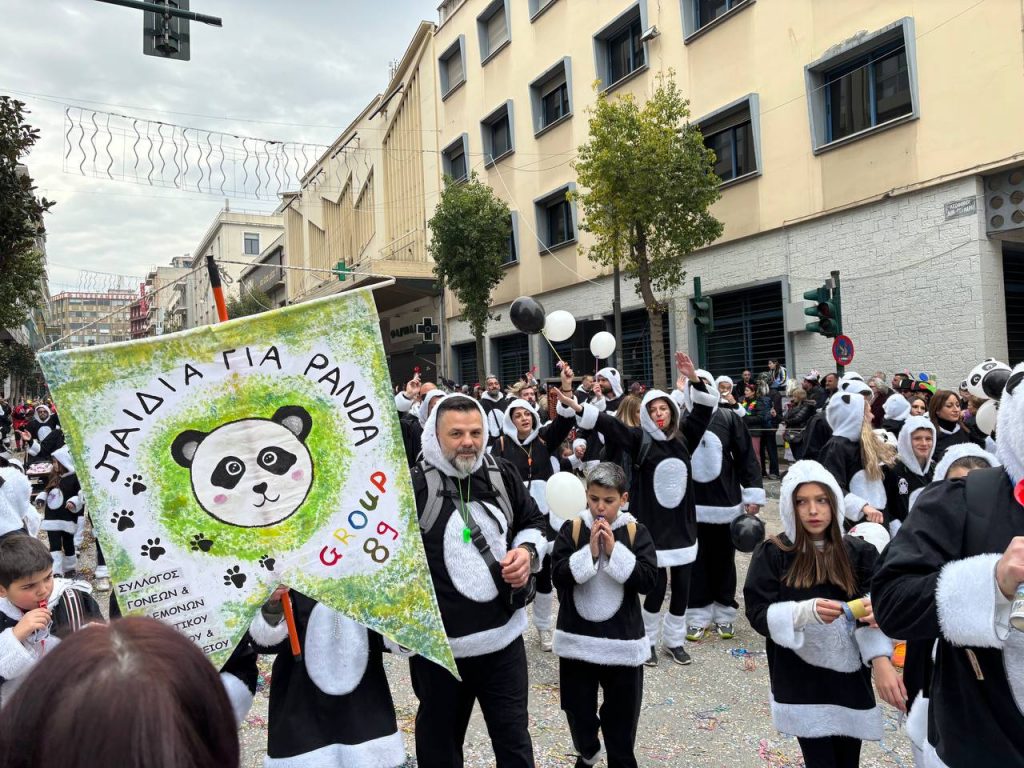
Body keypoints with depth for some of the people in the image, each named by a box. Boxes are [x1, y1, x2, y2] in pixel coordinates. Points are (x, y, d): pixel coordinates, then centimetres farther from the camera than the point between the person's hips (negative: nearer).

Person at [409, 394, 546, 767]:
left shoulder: (503, 475, 1)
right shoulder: (414, 485, -14)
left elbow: (535, 523, 16)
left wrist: (527, 551, -4)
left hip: (505, 635, 4)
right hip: (439, 644, -3)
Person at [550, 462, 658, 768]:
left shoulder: (637, 532, -5)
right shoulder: (572, 529, -5)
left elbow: (648, 579, -13)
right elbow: (558, 575, -11)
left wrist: (614, 550, -20)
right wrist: (589, 552, -22)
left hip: (622, 639, -1)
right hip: (577, 637, 1)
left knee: (622, 713, 11)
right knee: (578, 708, 18)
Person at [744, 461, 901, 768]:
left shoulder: (859, 552, 2)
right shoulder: (772, 553, -4)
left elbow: (875, 610, -8)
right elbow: (758, 613, -10)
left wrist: (881, 661, -27)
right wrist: (806, 611, -26)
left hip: (850, 678, 2)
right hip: (801, 683, -2)